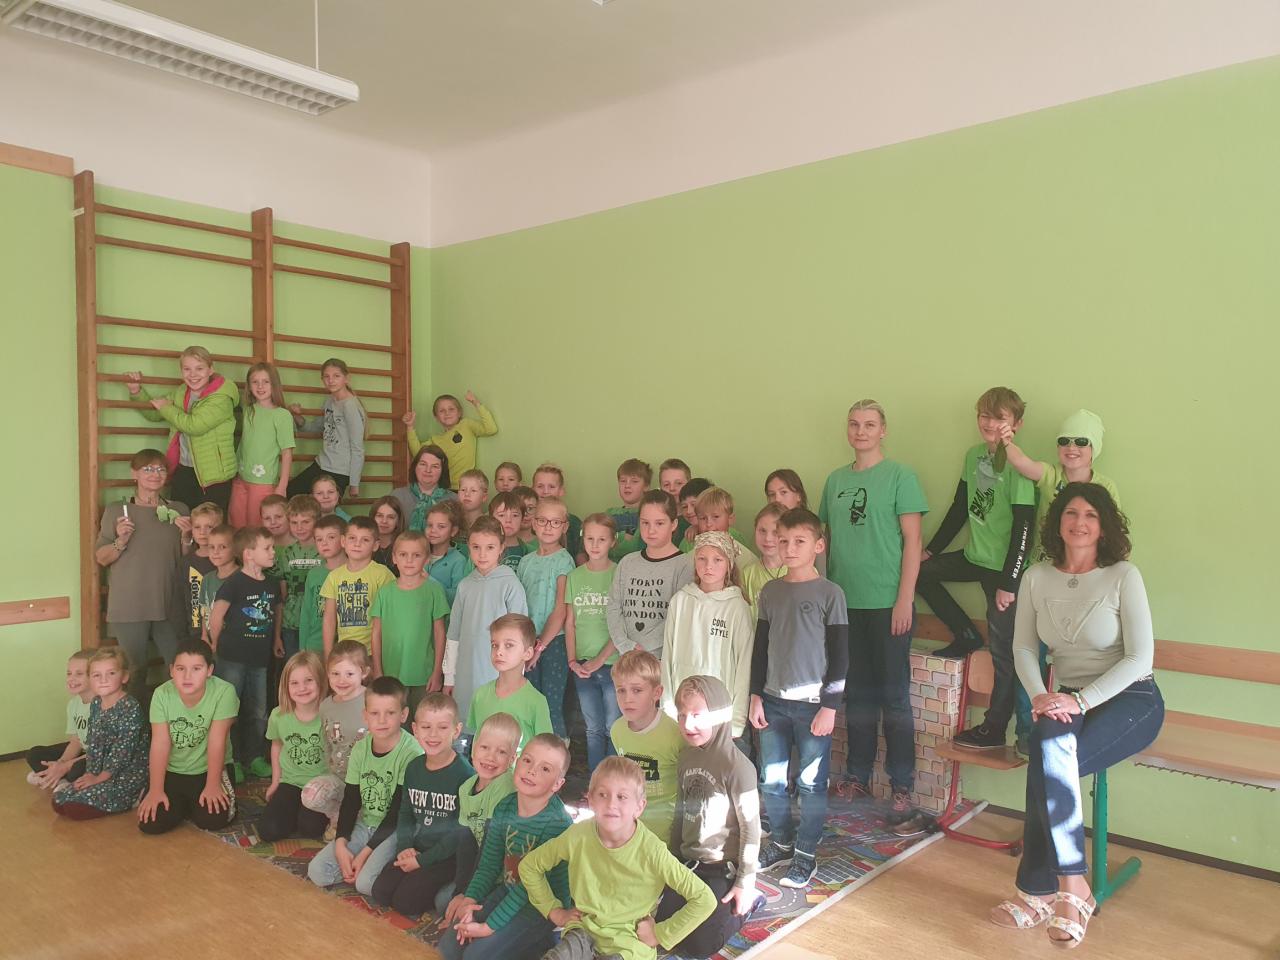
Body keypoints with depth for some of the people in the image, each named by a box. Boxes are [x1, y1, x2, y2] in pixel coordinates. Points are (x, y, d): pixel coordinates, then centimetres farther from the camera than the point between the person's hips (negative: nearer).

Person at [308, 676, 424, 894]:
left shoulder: (411, 752, -19)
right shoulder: (360, 748, 0)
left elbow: (399, 811, -16)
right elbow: (350, 800, 2)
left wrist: (366, 852, -17)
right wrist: (340, 844, -12)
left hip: (395, 829, -6)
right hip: (364, 825, 6)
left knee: (366, 882, -25)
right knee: (317, 872, -9)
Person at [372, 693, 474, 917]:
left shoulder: (464, 774, -17)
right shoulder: (414, 768, 4)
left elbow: (462, 829, -18)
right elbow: (406, 813, 12)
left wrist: (422, 860, -15)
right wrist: (405, 848, -6)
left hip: (448, 855, -6)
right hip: (416, 849, 6)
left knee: (405, 902, -17)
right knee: (381, 892, -8)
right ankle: (424, 880, 11)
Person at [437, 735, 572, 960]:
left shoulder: (557, 823, -23)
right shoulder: (504, 808, -4)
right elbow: (489, 863, 2)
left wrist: (490, 926, -21)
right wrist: (470, 898, -15)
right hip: (506, 890, 6)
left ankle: (542, 941, 3)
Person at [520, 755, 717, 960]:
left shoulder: (652, 851, -19)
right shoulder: (578, 836, -10)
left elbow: (705, 900, -17)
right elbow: (529, 866, 7)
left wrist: (660, 934, -11)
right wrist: (554, 911, 4)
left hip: (629, 943, -2)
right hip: (584, 930, 2)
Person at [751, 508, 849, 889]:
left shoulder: (830, 593, -7)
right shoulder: (769, 592, 6)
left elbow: (839, 656, -6)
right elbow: (760, 648, 11)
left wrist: (830, 706, -9)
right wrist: (756, 696, 7)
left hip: (812, 703, -4)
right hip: (774, 701, 4)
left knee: (810, 784, 4)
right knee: (770, 780, 10)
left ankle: (806, 854, 19)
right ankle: (782, 843, 29)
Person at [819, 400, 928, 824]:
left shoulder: (900, 476, -4)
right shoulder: (835, 480, 11)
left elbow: (912, 540, -7)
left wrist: (905, 598, -12)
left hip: (888, 602, -5)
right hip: (845, 602, 5)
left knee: (894, 696, 1)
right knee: (856, 694, 13)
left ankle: (902, 787, 11)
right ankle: (857, 777, 25)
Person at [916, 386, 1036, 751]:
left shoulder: (1017, 467, -18)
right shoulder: (973, 456, 4)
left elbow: (1023, 528, -20)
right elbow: (960, 507, 14)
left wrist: (1009, 583, -21)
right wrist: (931, 549, 16)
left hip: (1003, 568, -8)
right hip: (974, 557, 8)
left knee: (1003, 652, 0)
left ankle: (994, 731, 12)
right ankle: (966, 636, 17)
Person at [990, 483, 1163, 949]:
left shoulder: (1123, 576, -10)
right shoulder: (1037, 578, 2)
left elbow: (1139, 658, -14)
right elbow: (1024, 648, 3)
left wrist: (1082, 700, -23)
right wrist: (1039, 695, -16)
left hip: (1129, 698, -4)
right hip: (1067, 699, 4)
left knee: (1047, 758, -30)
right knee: (1050, 750, -31)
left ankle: (1039, 892, -19)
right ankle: (1071, 888, -21)